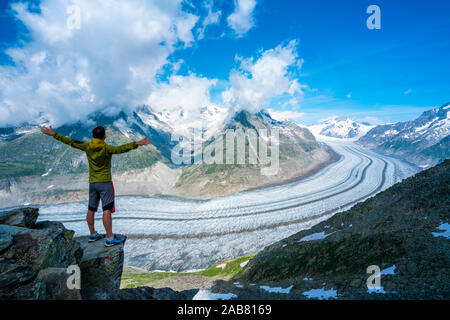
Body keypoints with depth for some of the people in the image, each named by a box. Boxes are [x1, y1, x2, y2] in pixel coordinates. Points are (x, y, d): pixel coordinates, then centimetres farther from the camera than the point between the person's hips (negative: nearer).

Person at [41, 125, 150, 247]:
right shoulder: (106, 148, -14)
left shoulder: (87, 146, 1)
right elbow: (121, 149, -30)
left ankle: (93, 234, 27)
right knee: (107, 210, -9)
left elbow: (70, 142, 7)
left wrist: (54, 134, 18)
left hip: (92, 182, 7)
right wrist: (137, 144, -41)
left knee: (91, 209, 14)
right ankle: (109, 238, -10)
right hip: (104, 182, -7)